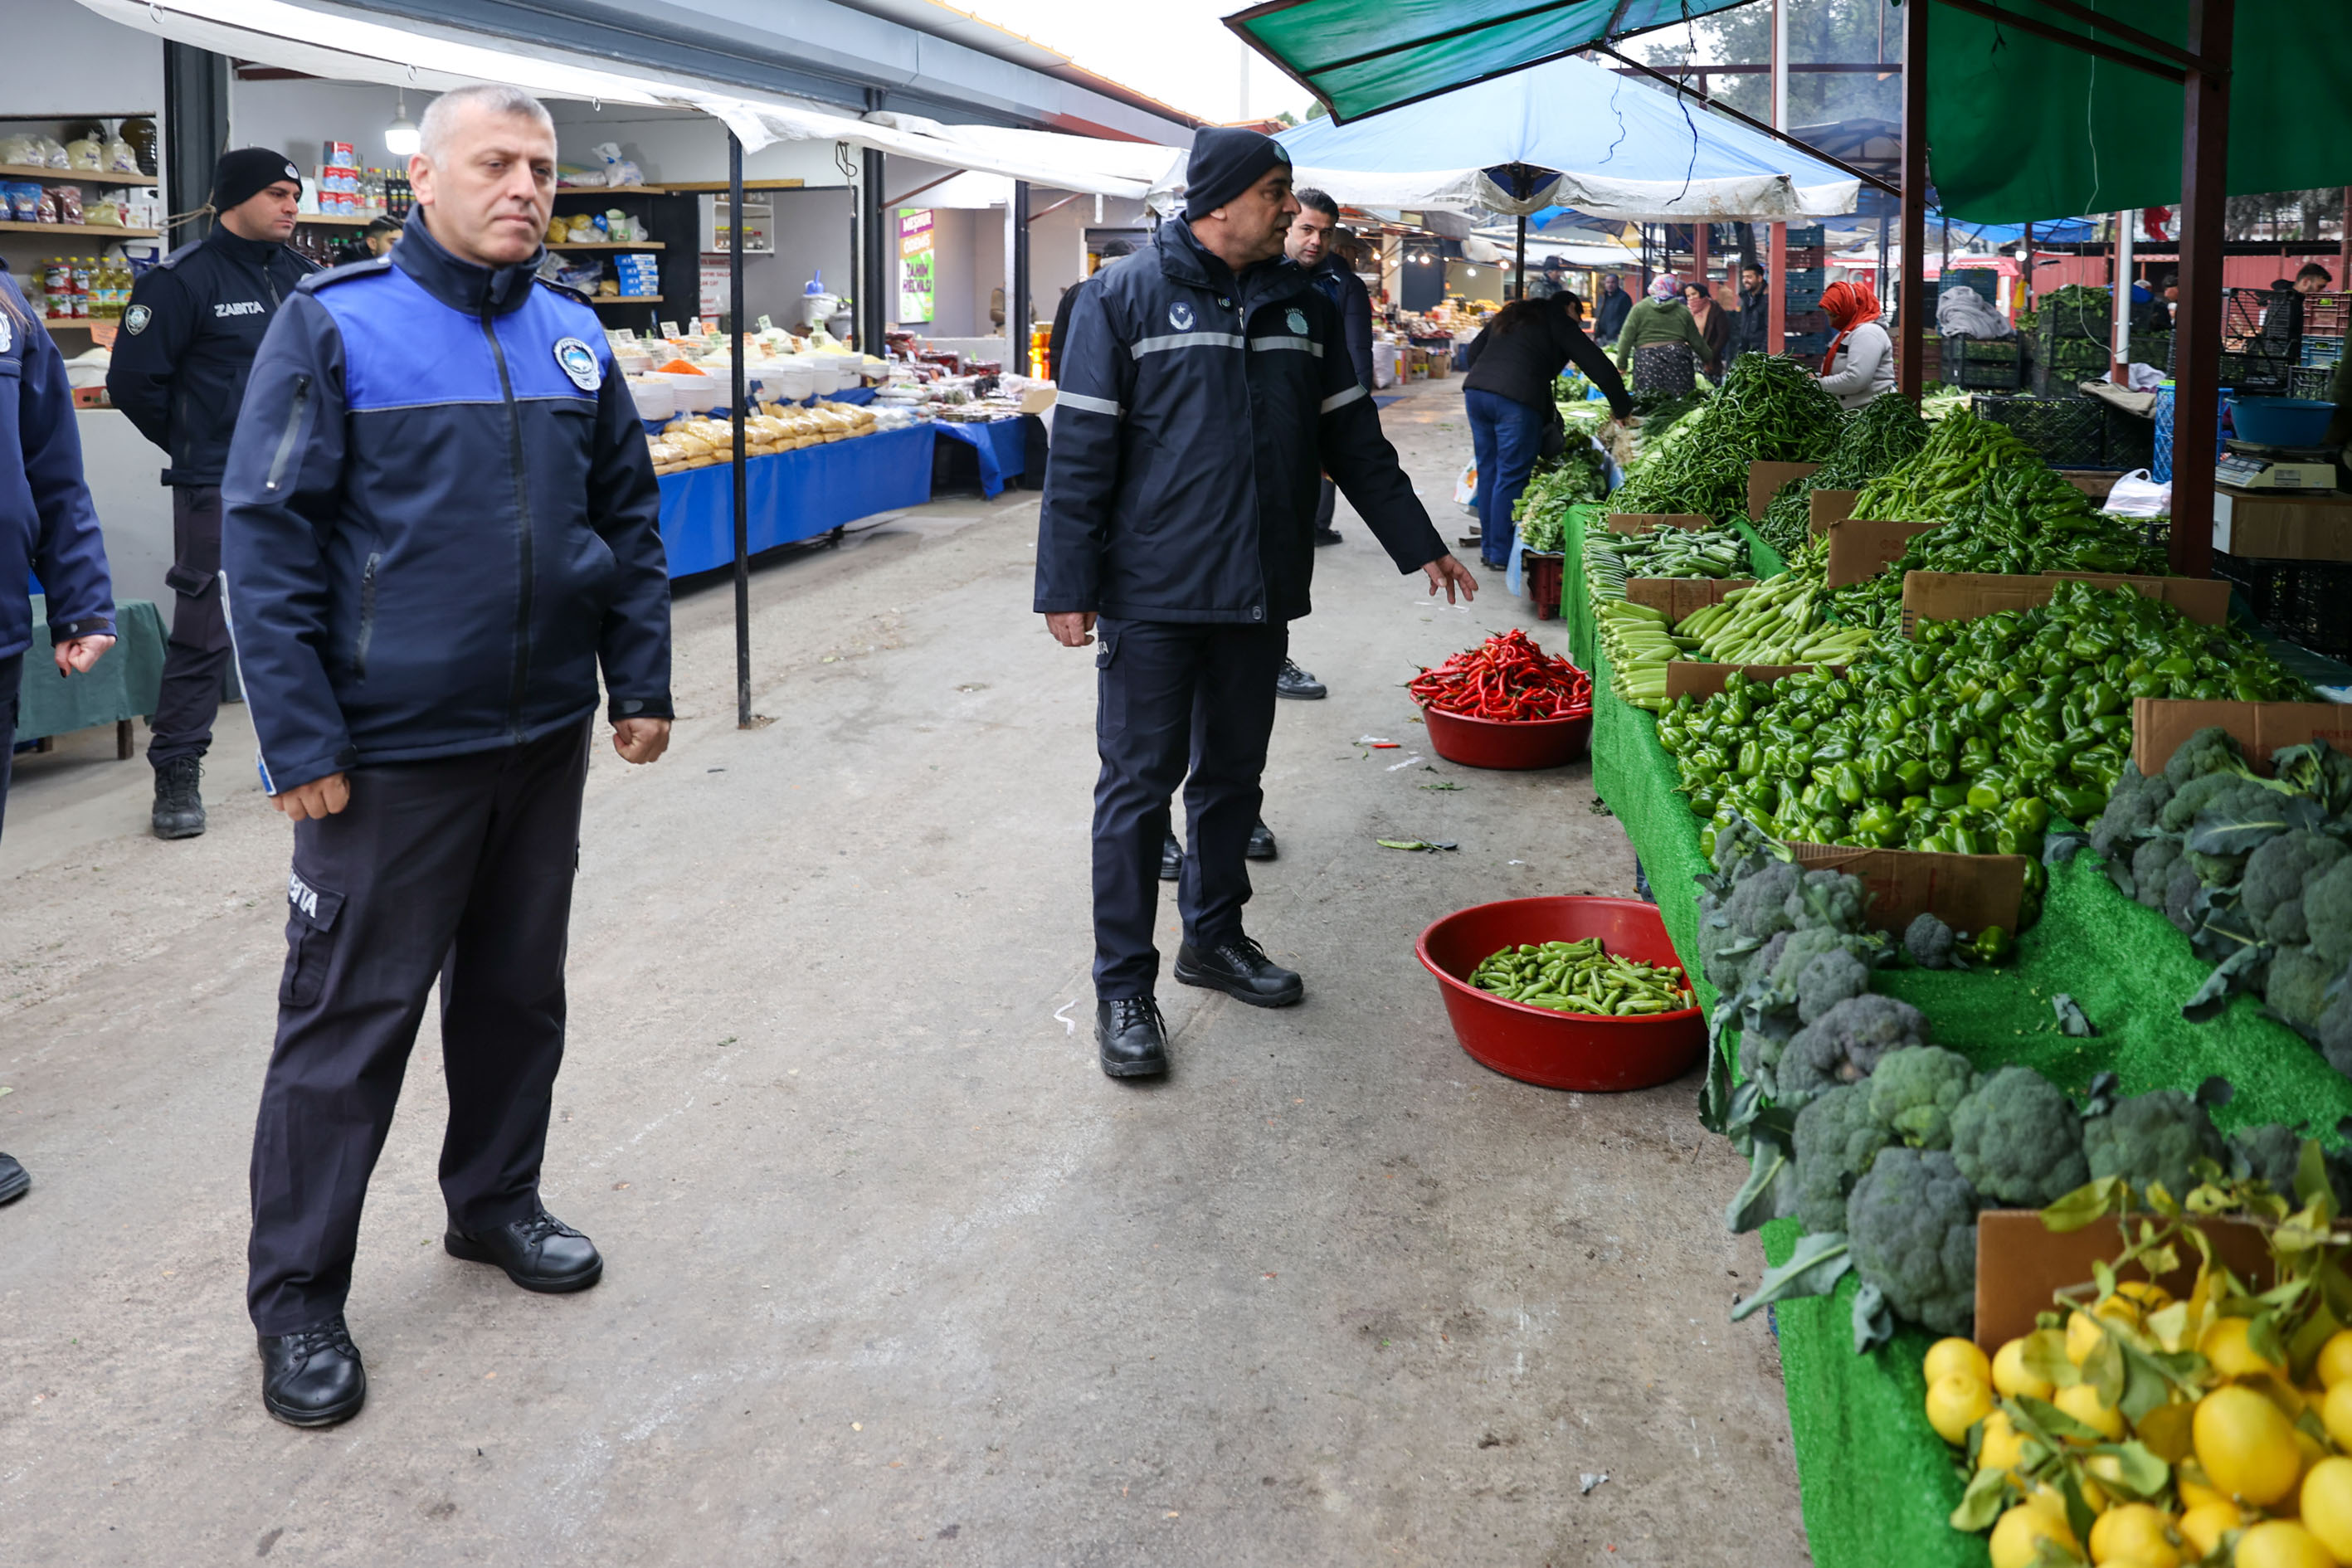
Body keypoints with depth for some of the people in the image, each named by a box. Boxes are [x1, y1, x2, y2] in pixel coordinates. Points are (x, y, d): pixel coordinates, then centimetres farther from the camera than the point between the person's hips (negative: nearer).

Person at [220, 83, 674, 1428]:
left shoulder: (572, 334, 7)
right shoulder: (336, 325, -9)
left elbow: (629, 516, 14)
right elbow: (268, 543, -11)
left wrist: (641, 682, 9)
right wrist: (300, 740, -15)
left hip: (545, 738, 5)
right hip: (390, 751, -5)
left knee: (520, 990, 17)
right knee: (351, 1020, 2)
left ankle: (496, 1201, 37)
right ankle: (298, 1299, 15)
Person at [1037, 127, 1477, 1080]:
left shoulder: (1301, 308, 10)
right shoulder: (1127, 298, -6)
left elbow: (1354, 442, 17)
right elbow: (1081, 452, -8)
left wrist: (1420, 546, 16)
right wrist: (1067, 585, -12)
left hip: (1261, 596, 6)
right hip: (1153, 597, -5)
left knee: (1233, 774, 15)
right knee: (1140, 784, -2)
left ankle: (1214, 937, 32)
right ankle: (1123, 985, 7)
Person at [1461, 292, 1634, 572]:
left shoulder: (1510, 315, 26)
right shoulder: (1561, 324, 6)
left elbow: (1475, 349, 27)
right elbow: (1598, 366, 4)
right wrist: (1622, 409, 12)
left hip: (1475, 390, 7)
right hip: (1516, 399, -7)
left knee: (1488, 472, 14)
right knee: (1512, 476, 0)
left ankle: (1488, 549, 20)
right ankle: (1501, 554, 2)